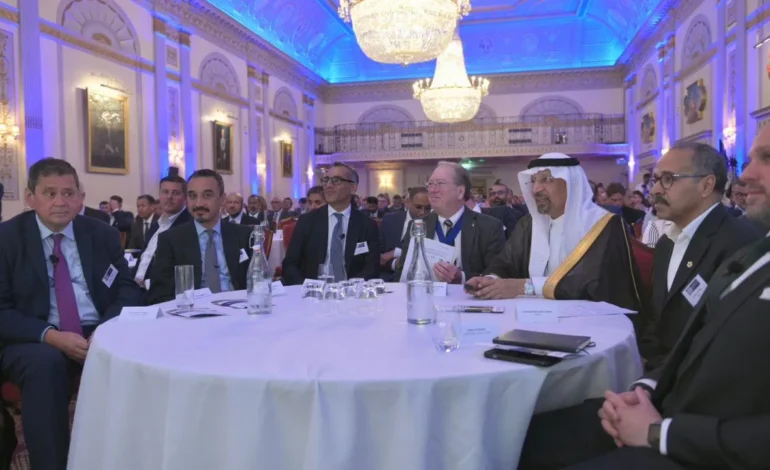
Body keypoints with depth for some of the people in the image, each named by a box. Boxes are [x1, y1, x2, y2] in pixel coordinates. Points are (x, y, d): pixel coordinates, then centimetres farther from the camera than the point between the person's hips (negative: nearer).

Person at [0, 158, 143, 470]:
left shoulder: (103, 235, 7)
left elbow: (129, 291, 4)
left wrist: (106, 329, -16)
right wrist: (50, 335, -22)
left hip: (98, 334, 2)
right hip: (35, 341, -1)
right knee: (46, 363, -35)